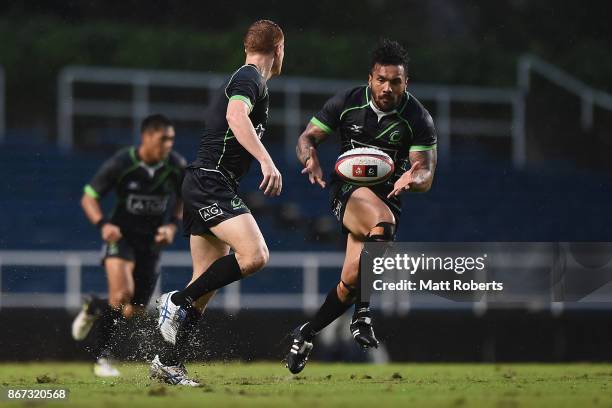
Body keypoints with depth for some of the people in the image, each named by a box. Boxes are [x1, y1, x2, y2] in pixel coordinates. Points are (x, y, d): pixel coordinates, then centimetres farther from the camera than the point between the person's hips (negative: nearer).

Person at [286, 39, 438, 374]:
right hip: (348, 190, -2)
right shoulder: (346, 103, -5)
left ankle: (306, 334, 19)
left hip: (386, 197, 2)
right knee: (383, 221, -37)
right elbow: (307, 137, 0)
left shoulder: (418, 119, -8)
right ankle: (362, 316, -33)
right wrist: (310, 158, -24)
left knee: (351, 281, -8)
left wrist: (412, 178, -37)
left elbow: (426, 176, -12)